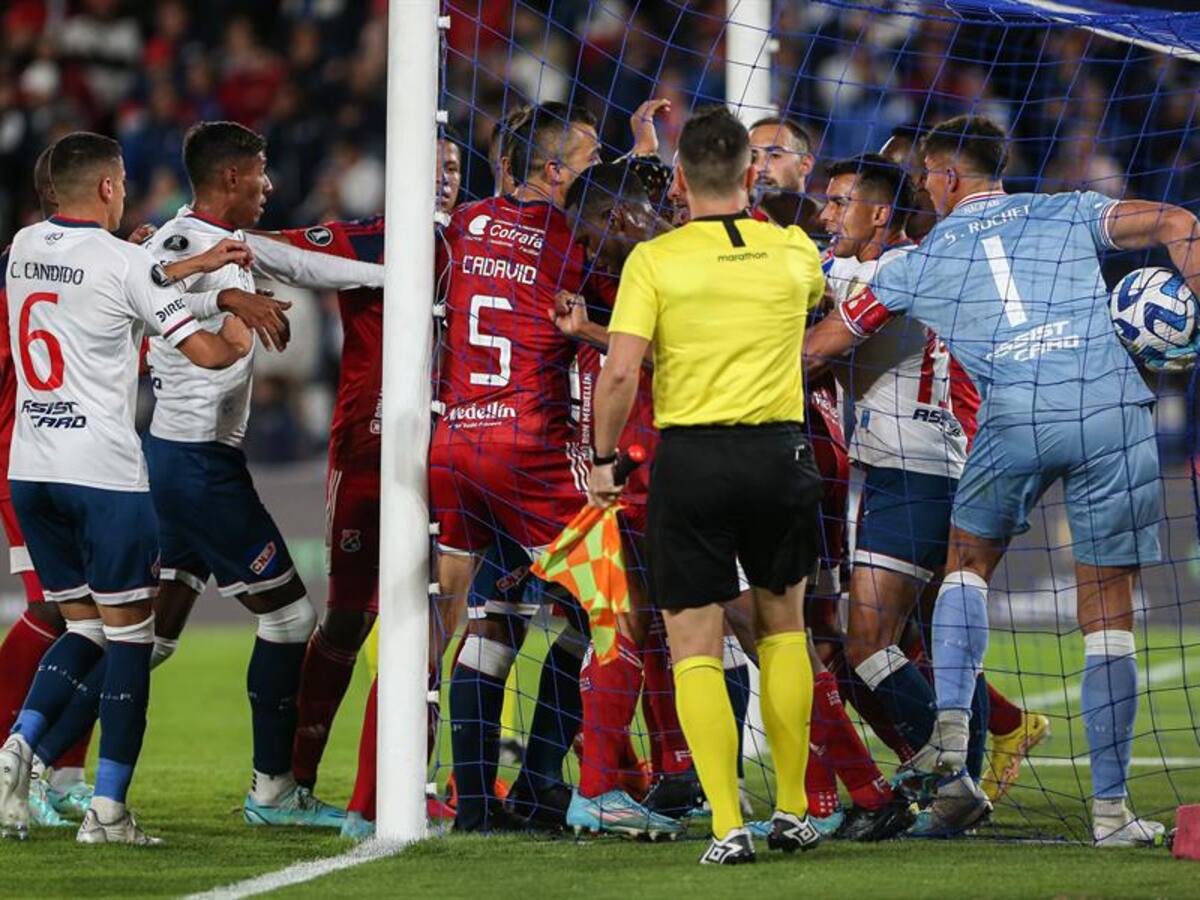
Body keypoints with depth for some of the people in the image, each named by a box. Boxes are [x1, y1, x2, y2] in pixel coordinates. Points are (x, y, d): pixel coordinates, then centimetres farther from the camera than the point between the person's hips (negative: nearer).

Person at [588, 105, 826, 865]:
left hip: (690, 457, -3)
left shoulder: (655, 260, -6)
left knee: (696, 646, 3)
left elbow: (620, 373, -13)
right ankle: (793, 811, 22)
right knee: (783, 625, 21)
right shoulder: (794, 252, 4)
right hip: (780, 452, 3)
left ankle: (729, 826, -6)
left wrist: (605, 457, 1)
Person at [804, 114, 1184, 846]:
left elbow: (826, 342, 28)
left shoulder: (922, 262, 19)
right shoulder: (1070, 214, 19)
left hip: (1016, 419, 0)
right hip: (1114, 412, 0)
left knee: (969, 560, 26)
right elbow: (1175, 223, 4)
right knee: (1109, 614, 5)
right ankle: (1111, 807, 4)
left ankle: (950, 731, 6)